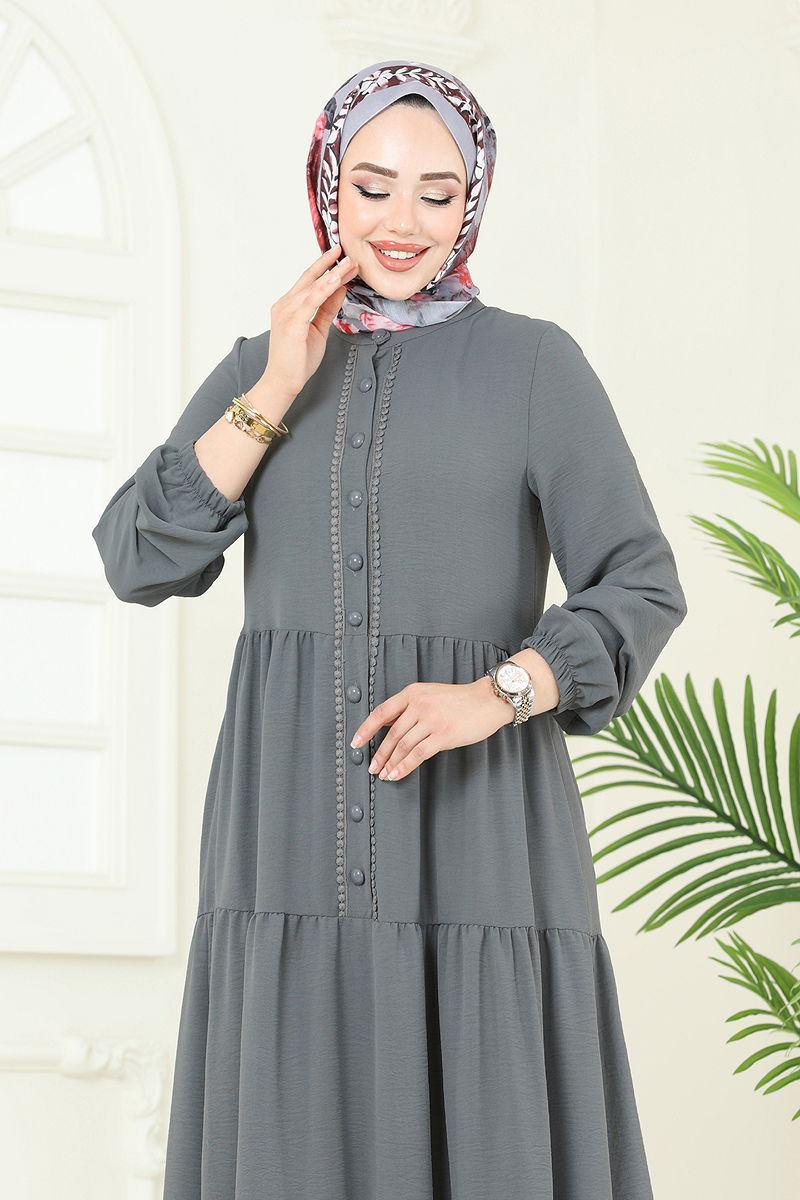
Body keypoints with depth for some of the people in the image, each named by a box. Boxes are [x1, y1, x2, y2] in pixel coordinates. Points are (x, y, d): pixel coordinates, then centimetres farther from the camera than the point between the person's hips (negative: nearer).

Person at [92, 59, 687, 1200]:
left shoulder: (536, 363, 2)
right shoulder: (257, 369, 12)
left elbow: (641, 591, -5)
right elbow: (139, 561, 1)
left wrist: (493, 696, -21)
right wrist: (278, 390, -6)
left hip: (479, 816, -3)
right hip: (295, 819, 3)